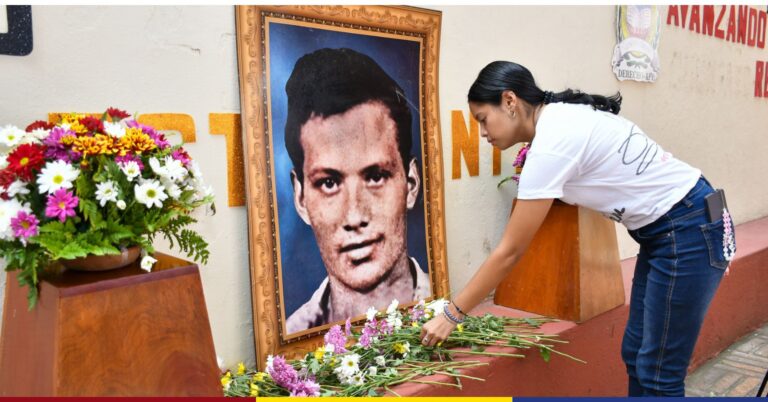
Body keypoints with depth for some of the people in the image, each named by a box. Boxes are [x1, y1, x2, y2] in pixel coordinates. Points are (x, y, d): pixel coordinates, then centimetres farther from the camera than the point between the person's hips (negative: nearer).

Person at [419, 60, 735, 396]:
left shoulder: (552, 144, -23)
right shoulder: (562, 118, 4)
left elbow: (509, 252, -20)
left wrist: (450, 315, -12)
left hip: (689, 231, -9)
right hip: (664, 231, 9)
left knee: (658, 375, 0)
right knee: (635, 355, 13)